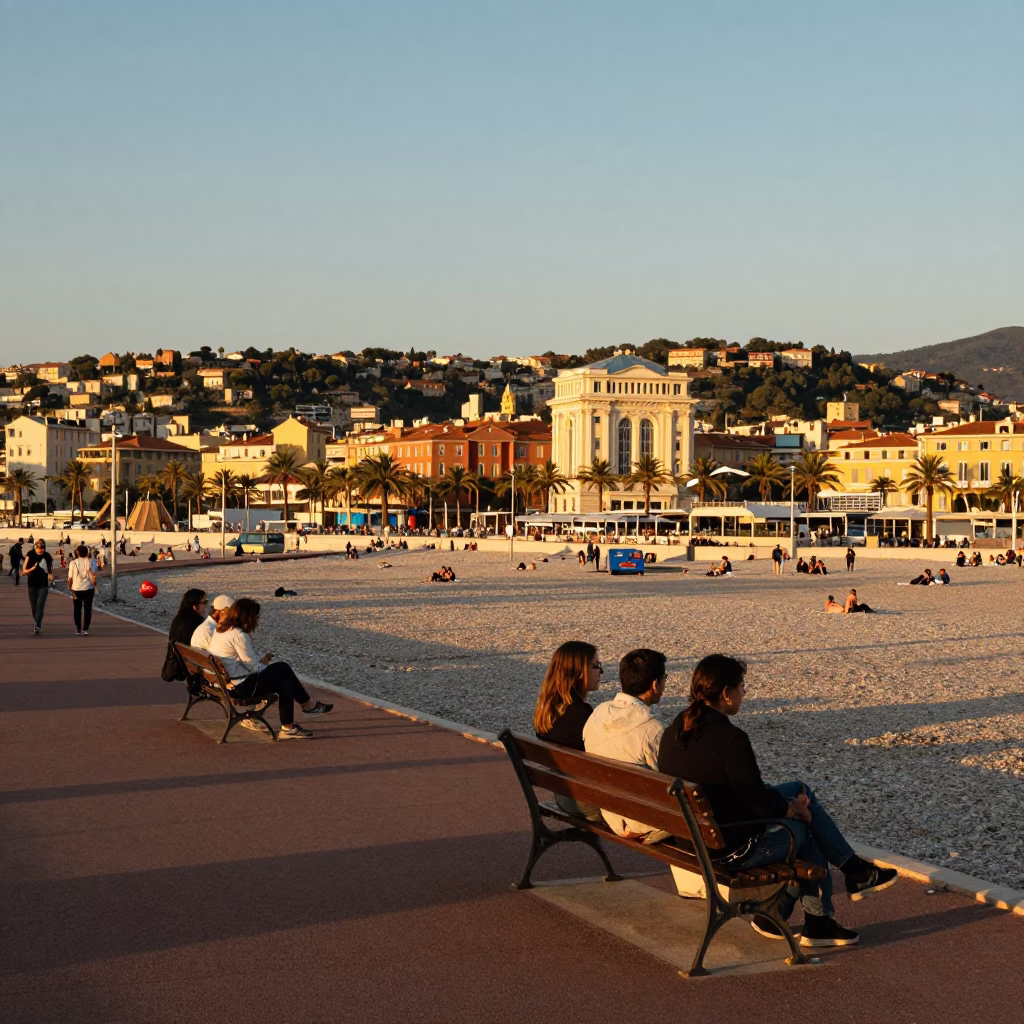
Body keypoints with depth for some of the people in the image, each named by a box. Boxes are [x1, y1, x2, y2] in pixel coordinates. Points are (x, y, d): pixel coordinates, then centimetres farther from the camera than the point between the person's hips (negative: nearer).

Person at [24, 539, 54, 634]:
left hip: (43, 585, -1)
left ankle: (37, 626, -23)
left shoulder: (47, 556, -3)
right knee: (34, 607, 9)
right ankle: (36, 624, 29)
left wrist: (51, 576, -15)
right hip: (32, 585, 1)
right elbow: (25, 571, -4)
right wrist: (32, 568, -24)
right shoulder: (30, 555, -5)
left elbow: (51, 570, 8)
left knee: (40, 606, -15)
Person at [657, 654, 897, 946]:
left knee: (801, 791, 19)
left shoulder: (675, 730, 1)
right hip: (732, 848, -9)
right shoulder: (729, 738, -26)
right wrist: (792, 809, 2)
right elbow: (759, 802, -20)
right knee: (803, 827, 18)